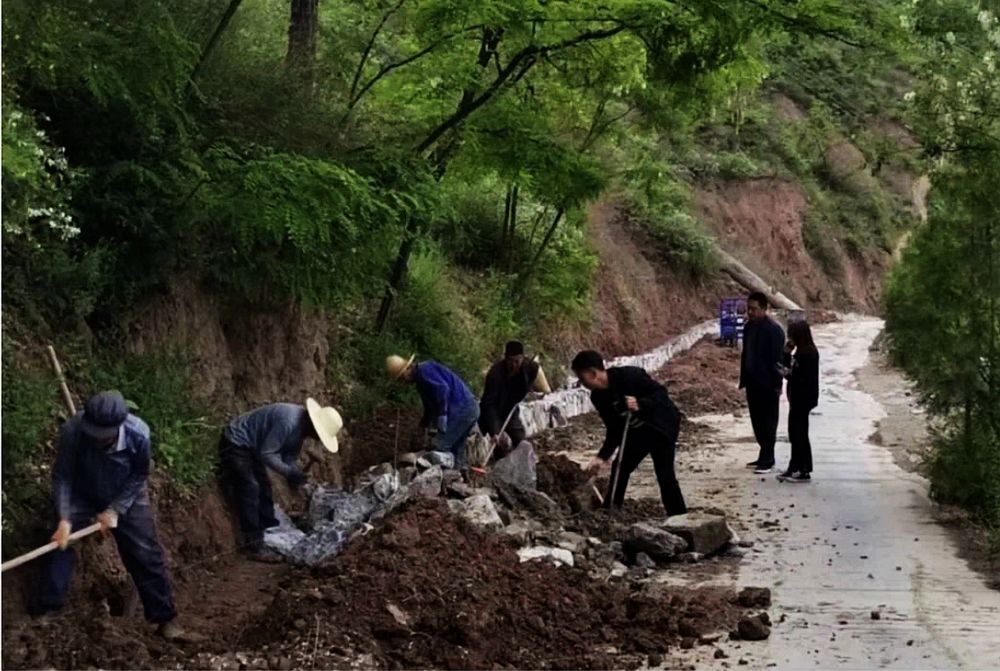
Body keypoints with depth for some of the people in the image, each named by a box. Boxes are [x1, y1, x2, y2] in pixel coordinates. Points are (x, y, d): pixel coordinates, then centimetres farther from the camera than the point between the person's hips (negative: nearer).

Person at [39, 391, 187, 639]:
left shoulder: (138, 434, -33)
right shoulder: (72, 431, -34)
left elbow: (140, 475, -14)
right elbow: (61, 476, -22)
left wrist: (115, 510, -19)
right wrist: (64, 518, -31)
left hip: (127, 497, 0)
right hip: (81, 495, 0)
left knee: (147, 555, -2)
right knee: (61, 546, -11)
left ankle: (166, 619, 8)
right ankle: (48, 613, 4)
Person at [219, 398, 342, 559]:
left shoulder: (299, 427, 0)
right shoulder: (289, 421, -31)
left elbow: (289, 457, 8)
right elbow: (266, 453, -28)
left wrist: (296, 475, -9)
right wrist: (289, 472, -26)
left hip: (251, 447, 11)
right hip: (235, 444, -11)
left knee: (264, 489, 13)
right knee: (250, 490, -16)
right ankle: (255, 547, -15)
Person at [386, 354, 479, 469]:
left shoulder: (424, 370, -8)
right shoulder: (420, 378, 24)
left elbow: (442, 389, -23)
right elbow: (430, 403, 31)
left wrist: (441, 417, -21)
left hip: (461, 410, -11)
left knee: (440, 448, -10)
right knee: (456, 451, 15)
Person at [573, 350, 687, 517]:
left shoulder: (628, 375, -28)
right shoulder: (598, 397, -7)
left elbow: (661, 392, -23)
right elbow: (614, 430, -3)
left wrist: (639, 404, -40)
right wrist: (603, 456, -13)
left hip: (663, 425, -8)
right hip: (637, 430, 8)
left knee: (664, 474, -14)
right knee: (620, 467, 8)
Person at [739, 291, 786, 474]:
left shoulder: (773, 330, -14)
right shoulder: (749, 327, 10)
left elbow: (777, 359, -15)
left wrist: (776, 384, -17)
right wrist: (744, 379, 15)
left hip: (767, 384, -8)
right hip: (753, 382, 8)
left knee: (768, 421, -2)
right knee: (757, 420, 12)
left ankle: (767, 459, 2)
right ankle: (764, 456, 21)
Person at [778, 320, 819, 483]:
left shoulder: (809, 353, -17)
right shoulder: (800, 352, 12)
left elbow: (808, 378, -21)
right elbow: (792, 369, 15)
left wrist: (790, 374, -20)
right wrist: (787, 353, 6)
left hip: (803, 399, -10)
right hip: (797, 398, 10)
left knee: (800, 434, -5)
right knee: (795, 433, 15)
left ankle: (804, 471, 0)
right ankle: (794, 468, 24)